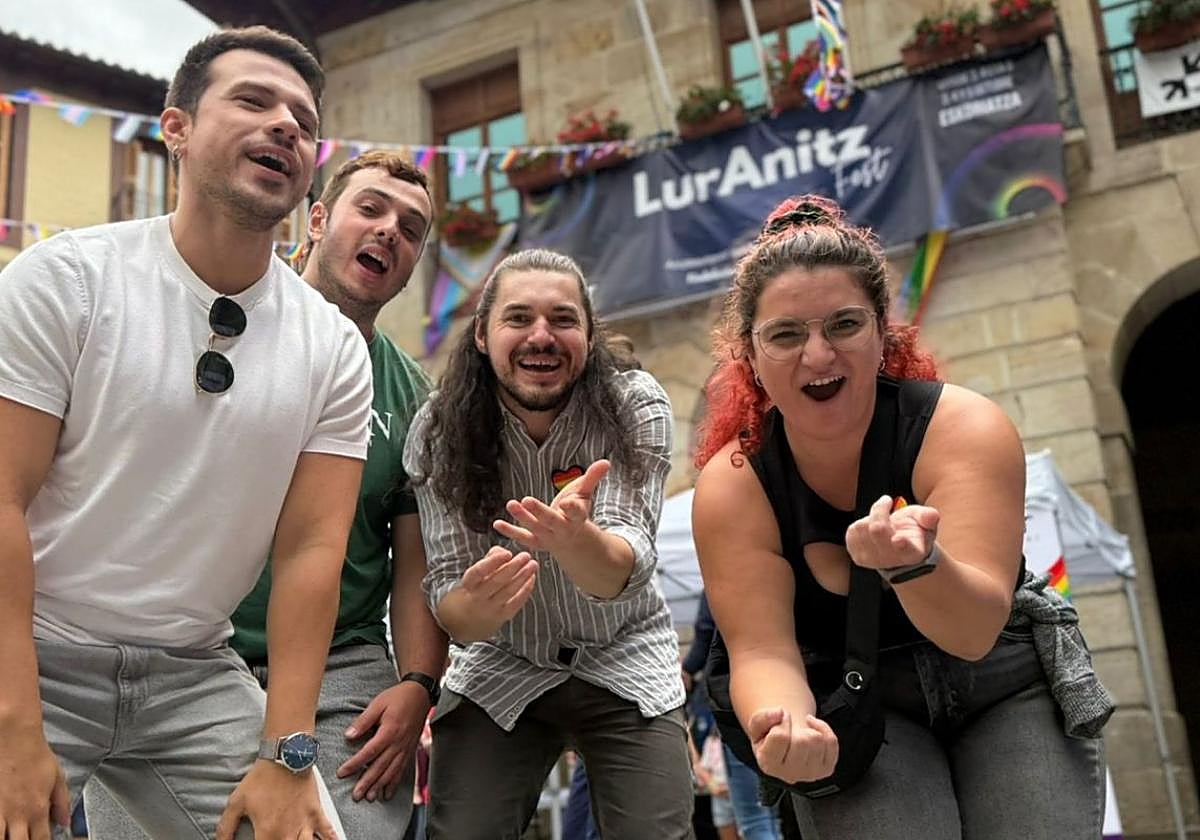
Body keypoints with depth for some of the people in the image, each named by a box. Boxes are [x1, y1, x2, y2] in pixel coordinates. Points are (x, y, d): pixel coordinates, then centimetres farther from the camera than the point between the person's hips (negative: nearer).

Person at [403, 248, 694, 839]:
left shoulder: (634, 405, -18)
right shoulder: (437, 431, -15)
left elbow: (628, 568, -30)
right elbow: (447, 601, -17)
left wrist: (573, 539, -54)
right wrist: (475, 606, -42)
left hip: (623, 664, 0)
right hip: (499, 671, 1)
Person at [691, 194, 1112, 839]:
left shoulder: (964, 429, -21)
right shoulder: (734, 485, -17)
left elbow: (976, 633, -29)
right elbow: (762, 649, -20)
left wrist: (913, 562, -52)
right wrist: (783, 729, -43)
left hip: (1006, 690, 0)